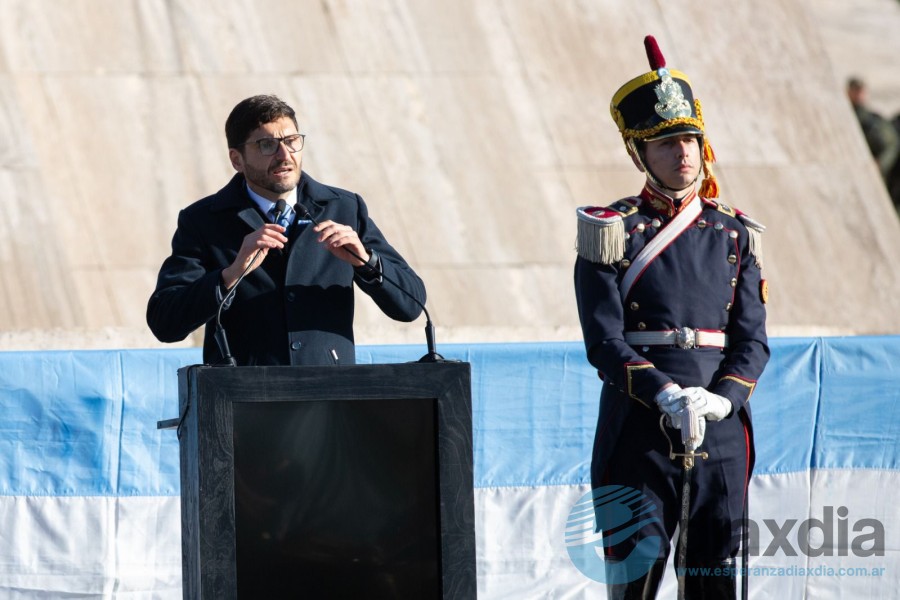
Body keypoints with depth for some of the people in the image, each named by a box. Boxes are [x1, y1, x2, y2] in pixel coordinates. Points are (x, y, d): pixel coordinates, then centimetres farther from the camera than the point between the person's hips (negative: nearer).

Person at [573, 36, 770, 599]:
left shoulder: (733, 234, 11)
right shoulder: (613, 232, 1)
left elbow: (753, 341, 5)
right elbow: (605, 341, -7)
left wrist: (717, 400, -14)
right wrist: (667, 397, -22)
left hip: (720, 434, 3)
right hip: (637, 436, -3)